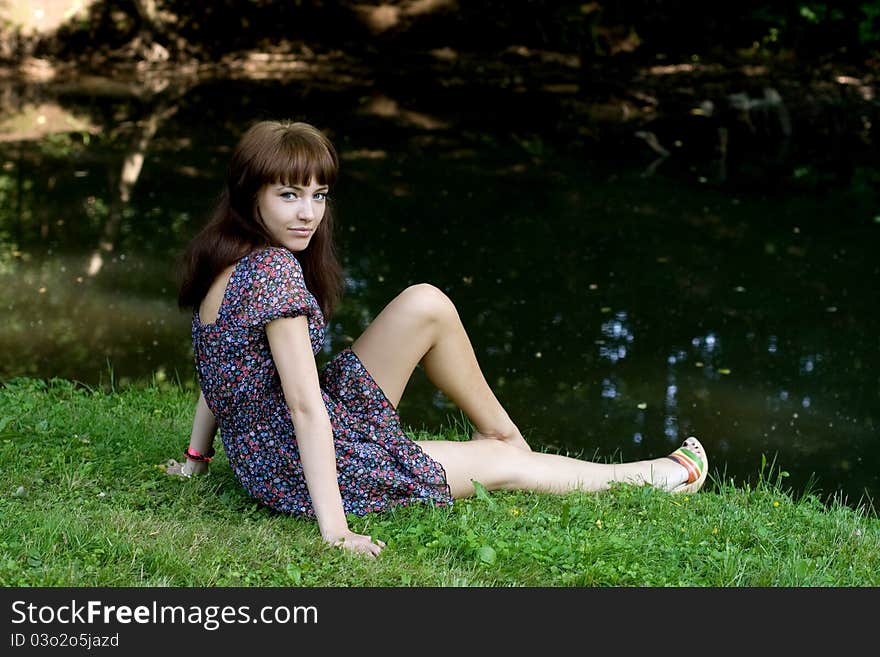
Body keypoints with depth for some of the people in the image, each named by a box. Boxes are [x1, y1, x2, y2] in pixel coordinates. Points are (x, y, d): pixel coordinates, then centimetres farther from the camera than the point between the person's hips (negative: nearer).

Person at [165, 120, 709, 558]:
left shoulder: (226, 260, 4)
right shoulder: (277, 270, -23)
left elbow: (222, 367, 13)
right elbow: (304, 405, -26)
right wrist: (335, 529, -26)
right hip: (300, 470, -8)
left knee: (425, 304, 0)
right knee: (504, 464, 2)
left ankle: (498, 436, 16)